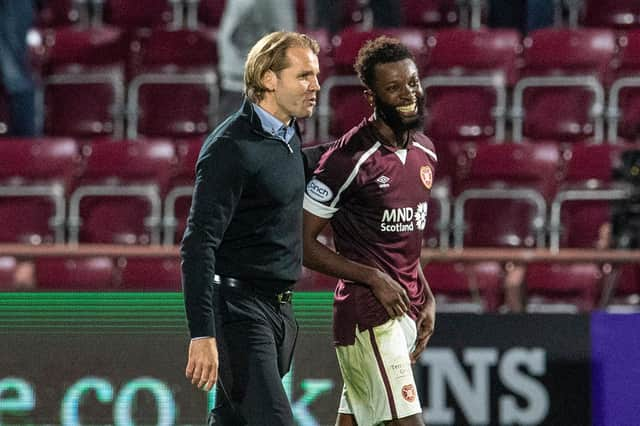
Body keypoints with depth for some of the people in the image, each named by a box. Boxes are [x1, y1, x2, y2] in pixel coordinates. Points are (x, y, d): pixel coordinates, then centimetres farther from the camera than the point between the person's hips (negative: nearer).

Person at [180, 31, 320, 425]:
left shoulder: (289, 136, 11)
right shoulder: (233, 147, -16)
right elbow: (199, 244, -21)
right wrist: (202, 334, -27)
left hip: (278, 308, 9)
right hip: (239, 308, -9)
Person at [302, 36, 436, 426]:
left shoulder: (425, 151, 12)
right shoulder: (348, 159, -13)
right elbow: (304, 244, -10)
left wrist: (427, 298, 13)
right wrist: (374, 279, -15)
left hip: (407, 307, 8)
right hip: (367, 315, -8)